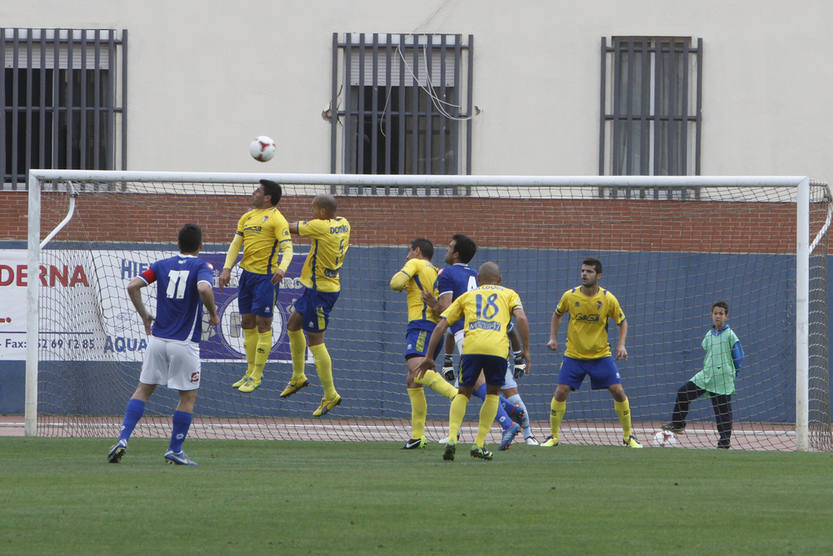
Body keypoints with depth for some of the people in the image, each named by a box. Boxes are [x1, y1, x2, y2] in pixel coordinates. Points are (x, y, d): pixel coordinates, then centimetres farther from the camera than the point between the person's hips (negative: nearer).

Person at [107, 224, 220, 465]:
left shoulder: (162, 265, 9)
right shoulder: (201, 267, -4)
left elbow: (133, 286, 1)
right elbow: (204, 289, -25)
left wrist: (144, 315, 13)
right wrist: (213, 313, -8)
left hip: (158, 338, 4)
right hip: (185, 343, -4)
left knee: (143, 389, 12)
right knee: (188, 396, 9)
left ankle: (123, 439, -2)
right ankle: (175, 450, 7)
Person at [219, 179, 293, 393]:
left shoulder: (276, 219, -9)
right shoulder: (247, 217, 14)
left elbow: (287, 247, -16)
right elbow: (235, 244, 11)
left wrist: (282, 268, -34)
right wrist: (227, 268, -3)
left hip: (266, 277, -8)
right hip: (247, 275, 8)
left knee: (263, 325, -4)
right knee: (247, 323, 11)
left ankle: (257, 376, 0)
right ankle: (250, 372, 19)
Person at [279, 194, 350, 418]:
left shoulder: (320, 226, -22)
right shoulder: (343, 224, 3)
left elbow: (291, 227, -11)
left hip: (320, 290, -10)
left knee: (315, 340, -5)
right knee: (293, 326, 24)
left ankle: (330, 395, -2)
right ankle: (298, 377, 36)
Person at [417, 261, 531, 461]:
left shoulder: (467, 296, 28)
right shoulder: (508, 294, 25)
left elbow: (441, 327, 21)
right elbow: (522, 319, 5)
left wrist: (428, 357, 24)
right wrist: (526, 349, 8)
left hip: (471, 346, 1)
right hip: (498, 347, 0)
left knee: (463, 393, 15)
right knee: (493, 393, 19)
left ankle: (452, 438, -6)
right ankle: (479, 444, 10)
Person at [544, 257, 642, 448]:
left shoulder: (608, 299, -10)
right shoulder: (570, 296, -7)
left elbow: (622, 322, 4)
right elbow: (557, 315, 13)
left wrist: (621, 345, -10)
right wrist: (553, 338, 2)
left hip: (601, 355, 0)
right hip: (574, 355, 0)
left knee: (618, 392, -6)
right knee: (560, 392, -10)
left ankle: (629, 436, 10)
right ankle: (553, 436, 5)